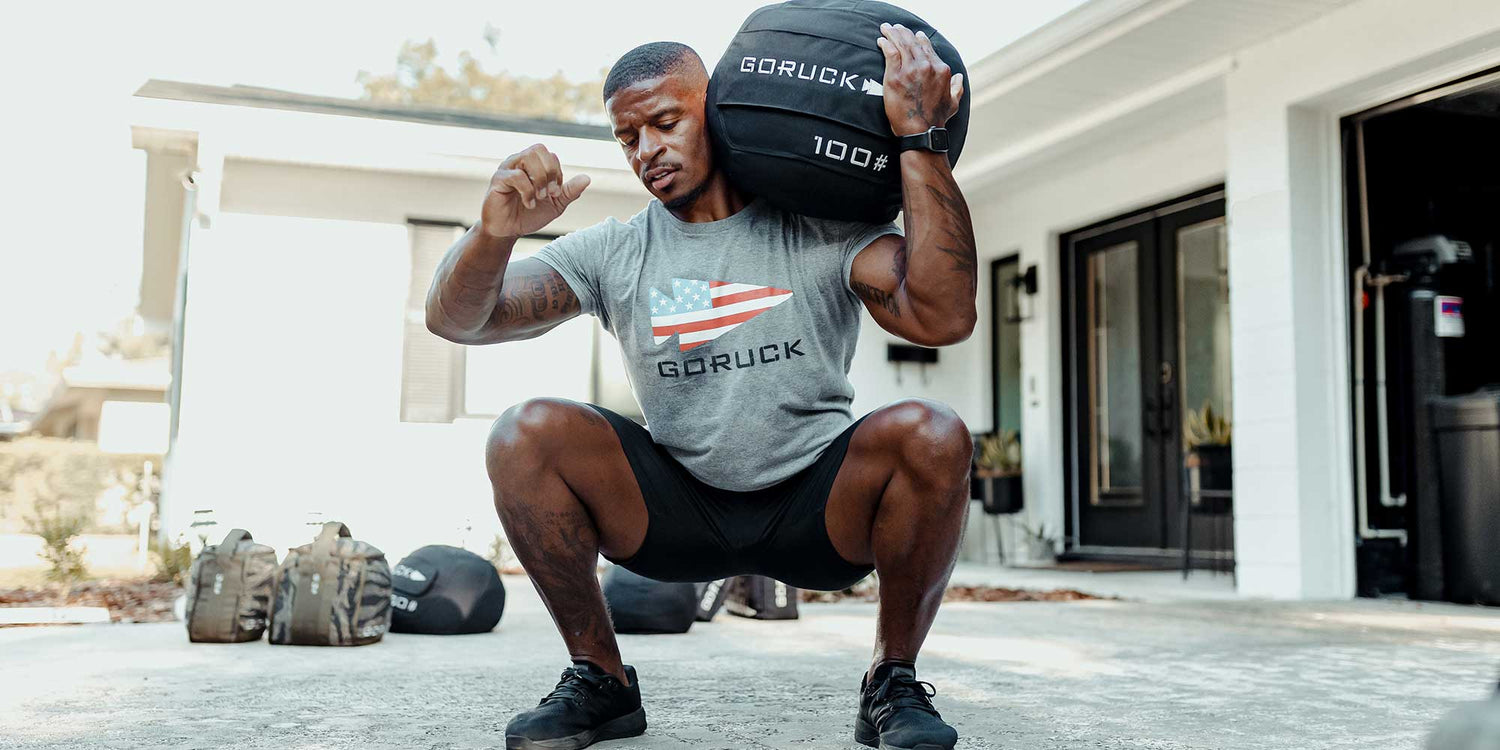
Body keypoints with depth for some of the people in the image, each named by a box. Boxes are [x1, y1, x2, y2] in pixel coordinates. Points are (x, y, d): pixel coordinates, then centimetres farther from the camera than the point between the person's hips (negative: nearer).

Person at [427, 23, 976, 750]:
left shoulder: (822, 231, -5)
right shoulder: (614, 252, 1)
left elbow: (944, 316, -22)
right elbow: (454, 319, -6)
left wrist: (918, 141, -24)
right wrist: (494, 233, -28)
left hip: (817, 507, -1)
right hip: (678, 511, 2)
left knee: (931, 433, -30)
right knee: (524, 435, -20)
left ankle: (892, 680, -7)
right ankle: (600, 679, -3)